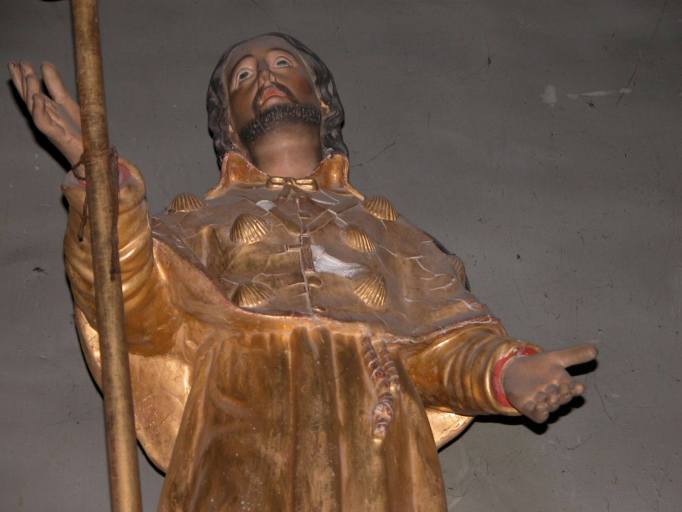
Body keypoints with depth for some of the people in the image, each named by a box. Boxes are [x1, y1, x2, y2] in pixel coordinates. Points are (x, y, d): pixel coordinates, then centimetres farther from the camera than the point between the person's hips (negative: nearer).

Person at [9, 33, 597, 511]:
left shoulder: (385, 228, 34)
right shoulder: (201, 221, 32)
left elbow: (441, 340, 16)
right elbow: (140, 308, 9)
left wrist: (504, 370, -7)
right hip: (244, 416, -1)